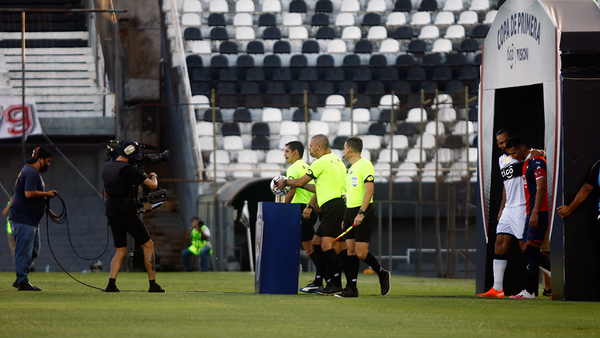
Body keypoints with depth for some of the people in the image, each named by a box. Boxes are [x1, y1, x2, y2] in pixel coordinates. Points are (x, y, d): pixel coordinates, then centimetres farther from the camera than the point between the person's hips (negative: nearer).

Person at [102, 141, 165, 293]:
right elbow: (153, 185, -14)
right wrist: (153, 176, 10)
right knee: (148, 245, 2)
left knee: (120, 250, 13)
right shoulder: (127, 169, -15)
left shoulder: (106, 168, 11)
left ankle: (111, 283, -5)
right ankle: (153, 284, -2)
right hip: (127, 213, -7)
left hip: (111, 212, 7)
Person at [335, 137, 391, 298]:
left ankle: (382, 274, 13)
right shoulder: (351, 168, 19)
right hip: (350, 212, 9)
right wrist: (345, 218, 21)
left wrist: (361, 213, -24)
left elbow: (369, 190, -18)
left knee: (361, 253, -9)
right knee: (350, 250, 2)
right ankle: (351, 288, 0)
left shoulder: (365, 165, -10)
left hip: (363, 213, -9)